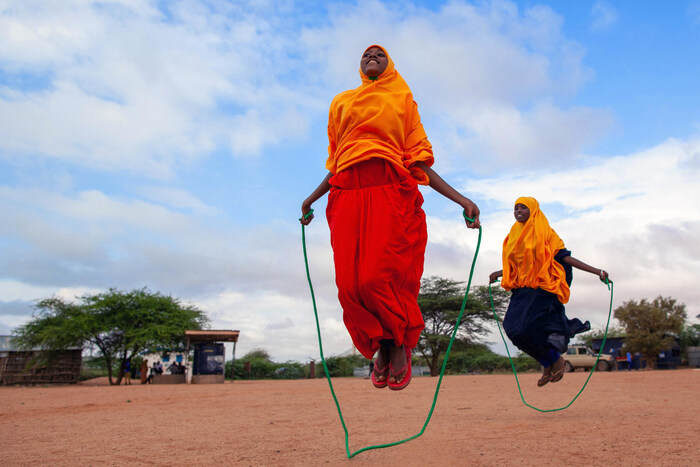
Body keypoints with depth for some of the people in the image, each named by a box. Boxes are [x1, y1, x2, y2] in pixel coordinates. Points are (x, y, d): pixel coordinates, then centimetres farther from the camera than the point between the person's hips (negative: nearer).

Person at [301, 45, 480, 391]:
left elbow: (418, 160, 12)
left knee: (378, 276, -18)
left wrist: (459, 199, 2)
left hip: (390, 192, -3)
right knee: (350, 284, -8)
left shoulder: (403, 99, 21)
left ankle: (400, 342, 9)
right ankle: (381, 346, 15)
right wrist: (312, 198, 24)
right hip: (347, 194, 3)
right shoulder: (341, 102, 28)